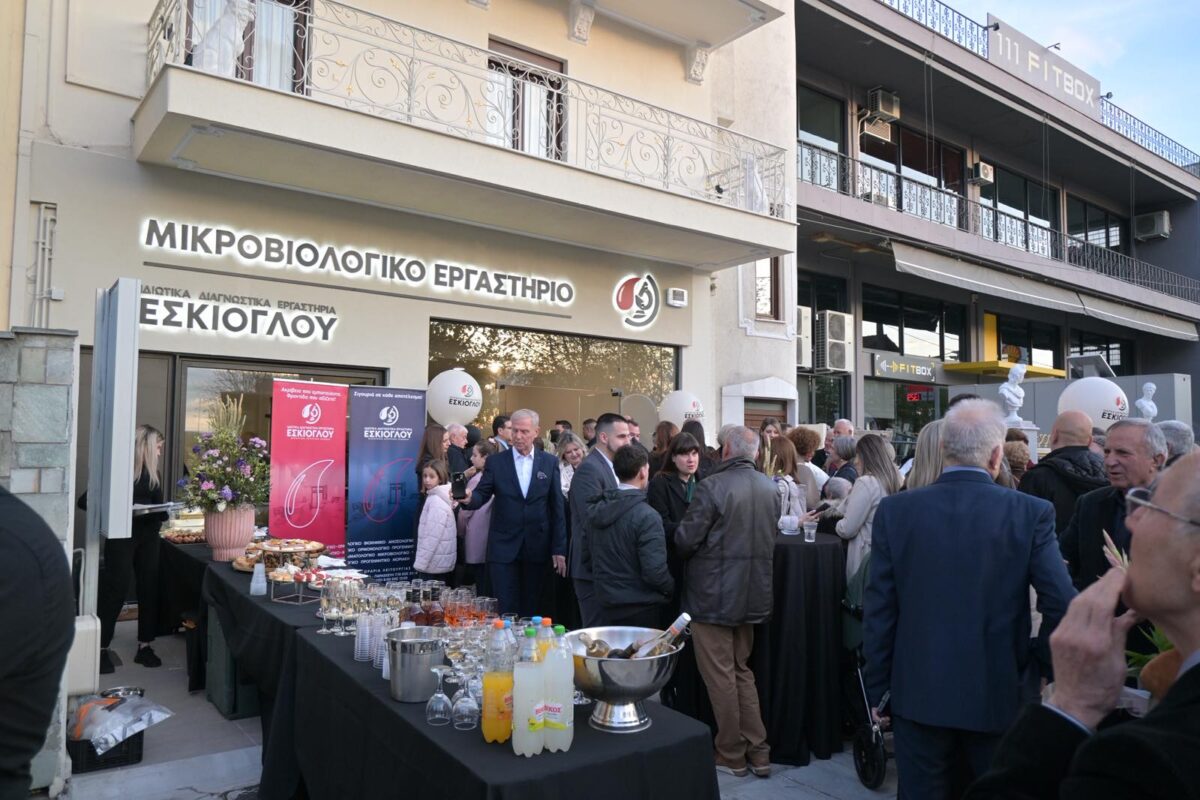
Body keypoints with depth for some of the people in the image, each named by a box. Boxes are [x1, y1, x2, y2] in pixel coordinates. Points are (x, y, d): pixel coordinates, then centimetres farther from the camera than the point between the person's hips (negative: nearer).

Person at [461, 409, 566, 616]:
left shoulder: (550, 462, 3)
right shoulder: (495, 462, 1)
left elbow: (557, 507, 3)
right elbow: (482, 495, -2)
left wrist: (559, 549, 0)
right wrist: (468, 498, -27)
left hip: (537, 548, 1)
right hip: (503, 547, -1)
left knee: (531, 610, 10)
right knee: (505, 611, 1)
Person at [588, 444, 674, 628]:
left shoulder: (597, 509, 1)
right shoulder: (646, 516, -19)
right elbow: (655, 572, -22)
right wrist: (671, 588, -3)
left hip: (607, 606, 6)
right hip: (642, 610, -6)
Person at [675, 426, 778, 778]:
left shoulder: (712, 486, -18)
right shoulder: (770, 488, 3)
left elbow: (685, 540, -16)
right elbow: (771, 538, 12)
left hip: (713, 595, -6)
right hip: (754, 594, 7)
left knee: (720, 676, 6)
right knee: (742, 671, 20)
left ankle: (731, 754, 17)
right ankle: (757, 751, 24)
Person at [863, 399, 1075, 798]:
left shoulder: (895, 510, -9)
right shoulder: (1032, 512, -11)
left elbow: (878, 610, -6)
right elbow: (1061, 605, -13)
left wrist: (878, 689, 5)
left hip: (918, 693, 1)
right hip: (998, 695, 0)